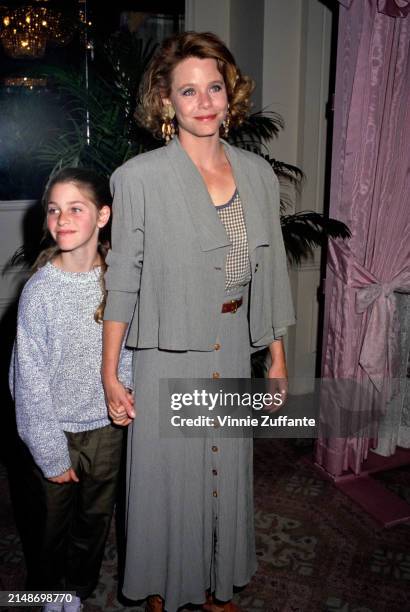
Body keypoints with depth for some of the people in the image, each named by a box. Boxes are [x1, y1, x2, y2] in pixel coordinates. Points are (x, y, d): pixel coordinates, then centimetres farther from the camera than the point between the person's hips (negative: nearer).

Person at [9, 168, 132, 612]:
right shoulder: (40, 290, -18)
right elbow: (30, 381, -15)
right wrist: (51, 455, -12)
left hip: (106, 427, 3)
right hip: (56, 430, -2)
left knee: (95, 517, 20)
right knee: (52, 521, 18)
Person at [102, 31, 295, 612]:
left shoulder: (258, 173, 2)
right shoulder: (140, 177, -11)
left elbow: (270, 271, 7)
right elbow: (122, 279, -8)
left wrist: (278, 358, 8)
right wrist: (110, 374, -8)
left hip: (234, 352, 4)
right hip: (168, 355, -4)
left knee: (227, 472, 18)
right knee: (166, 476, 12)